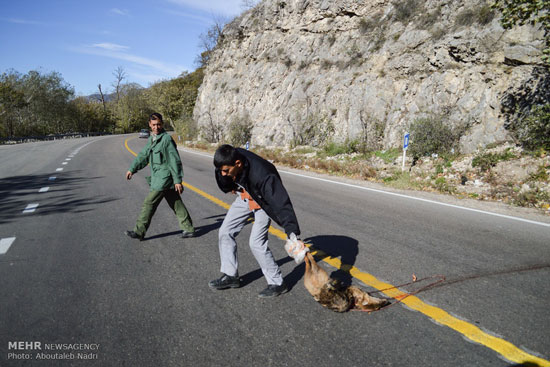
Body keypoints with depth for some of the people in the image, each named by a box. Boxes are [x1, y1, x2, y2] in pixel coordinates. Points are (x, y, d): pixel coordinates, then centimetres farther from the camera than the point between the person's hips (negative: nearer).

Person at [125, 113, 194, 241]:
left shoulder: (166, 139, -13)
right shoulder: (151, 139, 13)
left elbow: (175, 160, -15)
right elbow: (143, 156, 22)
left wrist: (178, 180, -16)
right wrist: (132, 169, 13)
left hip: (164, 178, -9)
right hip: (158, 177, 9)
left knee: (149, 204, -3)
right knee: (176, 204, 12)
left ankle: (139, 232, 8)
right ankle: (188, 229, 19)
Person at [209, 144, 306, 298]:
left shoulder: (263, 175, -43)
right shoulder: (228, 160, -25)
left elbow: (281, 203, -46)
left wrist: (292, 234, -51)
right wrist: (230, 187, 6)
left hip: (263, 202, -7)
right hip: (244, 197, 7)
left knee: (256, 242, -16)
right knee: (225, 232, 5)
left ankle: (277, 283, 1)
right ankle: (230, 276, 20)